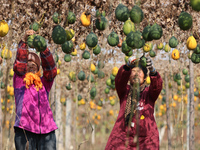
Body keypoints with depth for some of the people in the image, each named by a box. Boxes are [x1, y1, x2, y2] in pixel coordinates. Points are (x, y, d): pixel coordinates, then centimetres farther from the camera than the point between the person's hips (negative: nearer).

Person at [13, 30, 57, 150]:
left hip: (46, 130, 2)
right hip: (25, 129, -2)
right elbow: (18, 65, -1)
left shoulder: (44, 83, 19)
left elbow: (51, 69, 4)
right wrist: (24, 41, -11)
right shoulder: (19, 81, 14)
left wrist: (43, 49, -10)